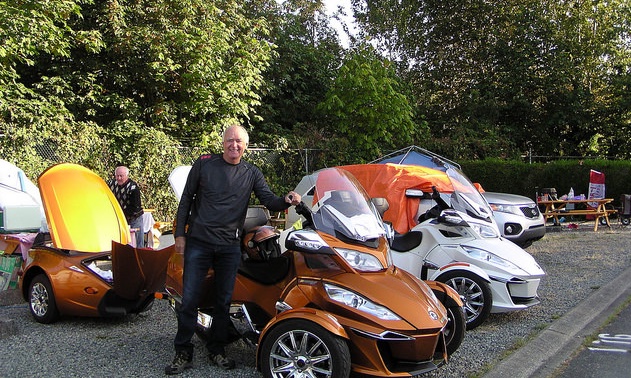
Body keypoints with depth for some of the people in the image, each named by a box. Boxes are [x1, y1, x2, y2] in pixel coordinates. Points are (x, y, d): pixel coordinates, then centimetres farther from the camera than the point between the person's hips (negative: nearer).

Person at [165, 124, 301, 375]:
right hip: (198, 242, -2)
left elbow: (269, 202, 1)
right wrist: (180, 234, 1)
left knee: (223, 301, 8)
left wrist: (286, 201, -22)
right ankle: (183, 353, 9)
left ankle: (217, 350, 21)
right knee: (189, 299, -2)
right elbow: (186, 199, 6)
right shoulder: (204, 164, 2)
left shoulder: (252, 173, 8)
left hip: (230, 246, 2)